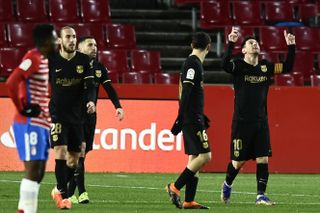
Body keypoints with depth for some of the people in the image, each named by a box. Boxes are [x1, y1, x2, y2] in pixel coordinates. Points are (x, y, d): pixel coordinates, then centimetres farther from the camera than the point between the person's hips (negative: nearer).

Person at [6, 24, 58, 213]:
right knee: (33, 170, -12)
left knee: (38, 173, 10)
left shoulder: (44, 60, 15)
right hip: (31, 124, -10)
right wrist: (23, 109, -17)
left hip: (42, 124, 10)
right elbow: (12, 82, -26)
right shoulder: (33, 59, -14)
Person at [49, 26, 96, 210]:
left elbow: (90, 85, -4)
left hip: (77, 116, 3)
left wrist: (91, 101, -23)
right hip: (57, 115, -3)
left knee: (74, 159, 7)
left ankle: (59, 190, 29)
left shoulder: (84, 60, 1)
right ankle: (64, 195, -12)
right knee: (61, 151, -17)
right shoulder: (51, 61, -4)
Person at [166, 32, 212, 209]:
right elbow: (185, 93, -19)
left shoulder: (192, 63, 16)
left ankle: (189, 200, 7)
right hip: (191, 119, -10)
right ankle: (175, 187, -8)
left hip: (193, 119, 10)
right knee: (204, 156, -12)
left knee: (194, 158, 8)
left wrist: (200, 117, 30)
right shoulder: (193, 64, -13)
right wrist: (180, 119, -23)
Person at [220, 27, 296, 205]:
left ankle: (261, 195, 1)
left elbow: (287, 68, 7)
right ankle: (227, 185, 31)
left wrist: (291, 47, -4)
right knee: (238, 161, 3)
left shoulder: (265, 67, 8)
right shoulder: (239, 66, -7)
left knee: (263, 159, -4)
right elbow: (225, 65, -27)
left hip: (261, 122, 4)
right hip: (241, 122, -4)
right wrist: (231, 43, -38)